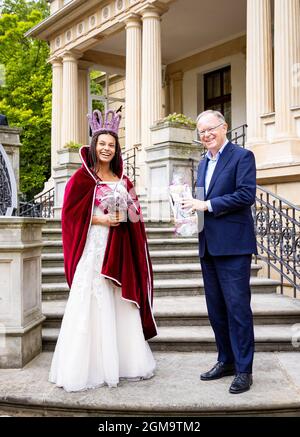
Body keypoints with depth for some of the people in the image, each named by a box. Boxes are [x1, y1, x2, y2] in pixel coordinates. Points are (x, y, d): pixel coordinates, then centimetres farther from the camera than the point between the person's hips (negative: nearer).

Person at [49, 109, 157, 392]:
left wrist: (124, 216, -2)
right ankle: (88, 367, 7)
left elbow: (133, 216, 18)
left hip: (119, 250, 5)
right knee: (92, 305, -3)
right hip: (94, 249, -5)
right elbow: (71, 213, -6)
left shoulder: (122, 180, 13)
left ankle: (123, 361, 21)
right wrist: (99, 220, -13)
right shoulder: (82, 177, -2)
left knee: (122, 305, 9)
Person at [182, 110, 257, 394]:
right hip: (208, 246, 8)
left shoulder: (242, 156, -4)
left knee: (237, 306, -3)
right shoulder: (203, 163, 19)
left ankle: (243, 369, 9)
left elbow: (246, 194, -16)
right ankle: (226, 360, 27)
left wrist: (208, 205, -16)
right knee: (216, 307, 13)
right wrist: (192, 209, 2)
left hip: (233, 245, -8)